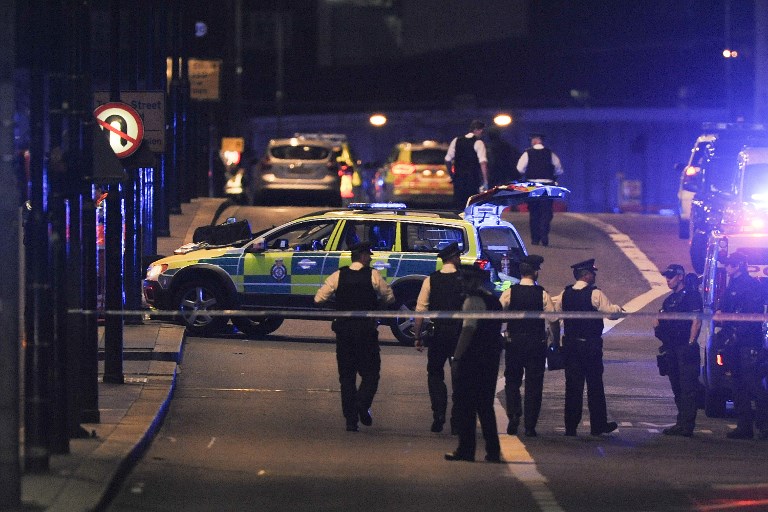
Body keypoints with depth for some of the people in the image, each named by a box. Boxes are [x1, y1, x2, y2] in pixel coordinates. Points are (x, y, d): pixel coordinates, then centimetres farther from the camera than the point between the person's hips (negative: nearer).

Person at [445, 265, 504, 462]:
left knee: (465, 404, -2)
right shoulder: (494, 301, 15)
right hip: (492, 358, 8)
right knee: (485, 405, 13)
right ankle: (493, 451, 11)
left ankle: (466, 450, -3)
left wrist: (456, 358, -18)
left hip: (473, 358, -8)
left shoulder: (473, 300, -11)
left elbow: (468, 330, -18)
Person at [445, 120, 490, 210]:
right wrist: (485, 181, -16)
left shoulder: (456, 141, 8)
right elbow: (483, 163, -16)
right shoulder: (478, 143, -7)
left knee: (459, 204, 6)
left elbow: (447, 160, 10)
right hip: (473, 178, -4)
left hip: (458, 177, 4)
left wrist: (452, 174, 20)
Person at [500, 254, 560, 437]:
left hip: (513, 343, 1)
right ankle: (530, 426, 4)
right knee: (534, 385, 6)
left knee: (512, 382, 15)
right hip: (537, 344, -1)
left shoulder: (509, 293, -5)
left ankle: (513, 419, 1)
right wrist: (557, 340, 8)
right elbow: (554, 321, -6)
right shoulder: (543, 295, -7)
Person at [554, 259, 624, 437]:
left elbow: (555, 313, 9)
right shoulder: (595, 294, -14)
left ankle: (571, 426, 4)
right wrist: (618, 308, 9)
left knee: (573, 385, 6)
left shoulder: (565, 294, 2)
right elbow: (611, 311, -11)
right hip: (591, 345, -4)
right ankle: (598, 425, 12)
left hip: (570, 343, 4)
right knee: (595, 385, 7)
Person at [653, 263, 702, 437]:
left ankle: (687, 426, -11)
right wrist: (658, 325, 3)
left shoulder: (691, 295, -4)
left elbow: (696, 321, -12)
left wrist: (691, 343, -19)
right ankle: (681, 423, 16)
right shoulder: (669, 300, 21)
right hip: (671, 350, 9)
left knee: (688, 388, -9)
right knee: (677, 388, 11)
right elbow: (664, 323, 26)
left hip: (685, 349, -9)